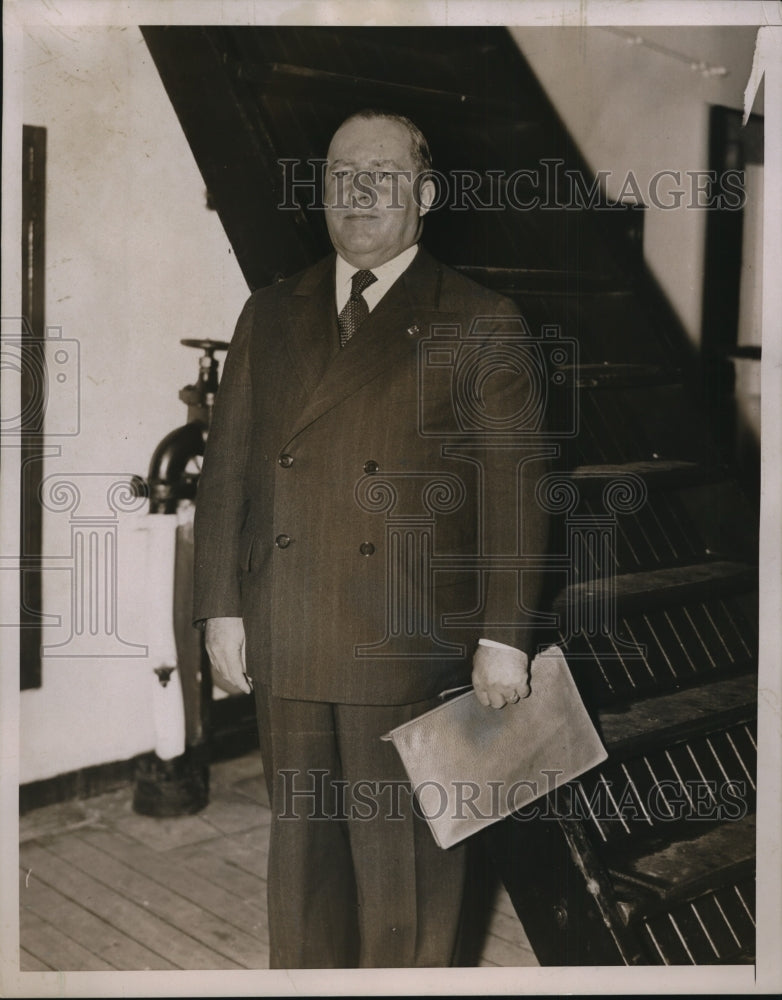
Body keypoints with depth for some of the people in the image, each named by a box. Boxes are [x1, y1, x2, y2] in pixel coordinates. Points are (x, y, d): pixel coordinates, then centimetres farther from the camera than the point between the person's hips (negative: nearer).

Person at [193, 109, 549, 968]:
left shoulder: (479, 324, 1)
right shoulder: (269, 316, 12)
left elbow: (512, 489, -3)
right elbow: (226, 469, 10)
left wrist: (505, 636, -8)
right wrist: (220, 608, 5)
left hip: (412, 648, -3)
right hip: (285, 644, 4)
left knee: (407, 853, 7)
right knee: (301, 843, 14)